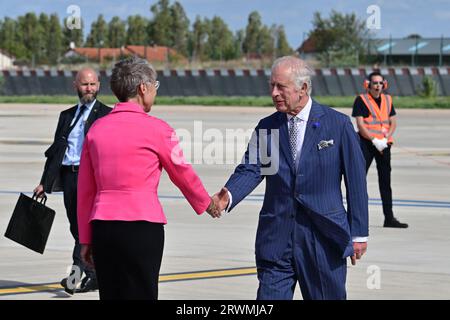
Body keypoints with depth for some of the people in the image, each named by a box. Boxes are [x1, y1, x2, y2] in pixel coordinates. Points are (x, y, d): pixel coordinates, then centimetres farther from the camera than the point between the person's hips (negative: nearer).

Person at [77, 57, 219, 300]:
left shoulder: (96, 129, 10)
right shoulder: (155, 128, -4)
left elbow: (85, 190, 13)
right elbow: (182, 173, 9)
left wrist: (86, 239, 19)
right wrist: (206, 203, 27)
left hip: (102, 226, 5)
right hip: (142, 225, -5)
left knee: (110, 295, 10)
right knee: (141, 294, -2)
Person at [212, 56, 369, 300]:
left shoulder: (338, 125, -1)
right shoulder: (266, 127, 7)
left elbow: (356, 179, 1)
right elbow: (251, 169, -5)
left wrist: (359, 233, 0)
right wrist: (229, 195, -26)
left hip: (323, 236, -2)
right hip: (276, 236, 2)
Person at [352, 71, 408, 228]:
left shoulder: (387, 100, 12)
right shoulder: (361, 100, -4)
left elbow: (393, 122, 9)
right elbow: (360, 124, -10)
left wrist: (385, 138, -8)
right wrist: (374, 140, -17)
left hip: (384, 144, 5)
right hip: (366, 143, -5)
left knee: (385, 181, 7)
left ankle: (389, 218, 10)